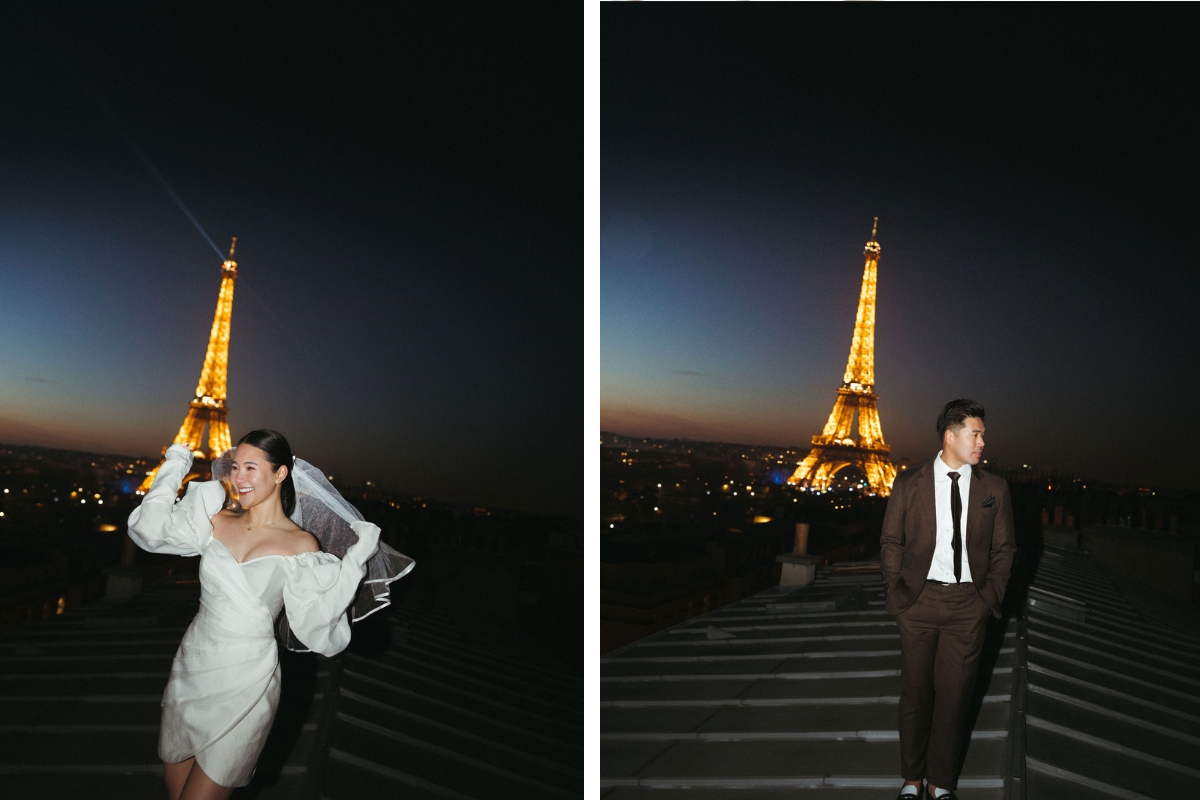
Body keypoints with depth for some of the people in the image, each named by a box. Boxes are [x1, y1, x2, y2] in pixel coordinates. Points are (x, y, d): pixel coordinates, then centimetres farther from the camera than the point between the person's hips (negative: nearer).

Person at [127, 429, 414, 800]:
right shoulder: (217, 520, 2)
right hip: (190, 668, 5)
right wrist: (175, 467, 0)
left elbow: (315, 625, -16)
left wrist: (354, 562, -23)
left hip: (244, 685, -4)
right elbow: (149, 530, -5)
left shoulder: (300, 545, -11)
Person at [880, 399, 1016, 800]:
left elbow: (1003, 548, 9)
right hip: (919, 601, -1)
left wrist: (990, 595, -1)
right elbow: (891, 542, 4)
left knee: (955, 692, 7)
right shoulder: (909, 483, -1)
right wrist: (896, 591, -3)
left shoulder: (994, 489, 3)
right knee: (915, 690, 9)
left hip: (969, 604, 1)